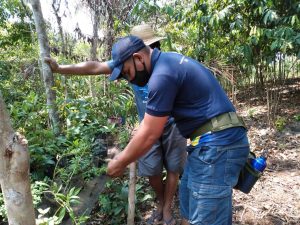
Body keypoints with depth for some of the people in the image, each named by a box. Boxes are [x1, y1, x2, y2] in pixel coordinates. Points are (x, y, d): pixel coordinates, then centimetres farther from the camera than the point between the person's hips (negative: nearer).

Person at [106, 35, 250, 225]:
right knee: (189, 202, 21)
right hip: (215, 141, 10)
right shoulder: (169, 61, 13)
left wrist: (120, 163, 1)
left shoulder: (162, 74, -19)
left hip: (218, 143, -10)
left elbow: (149, 135, -14)